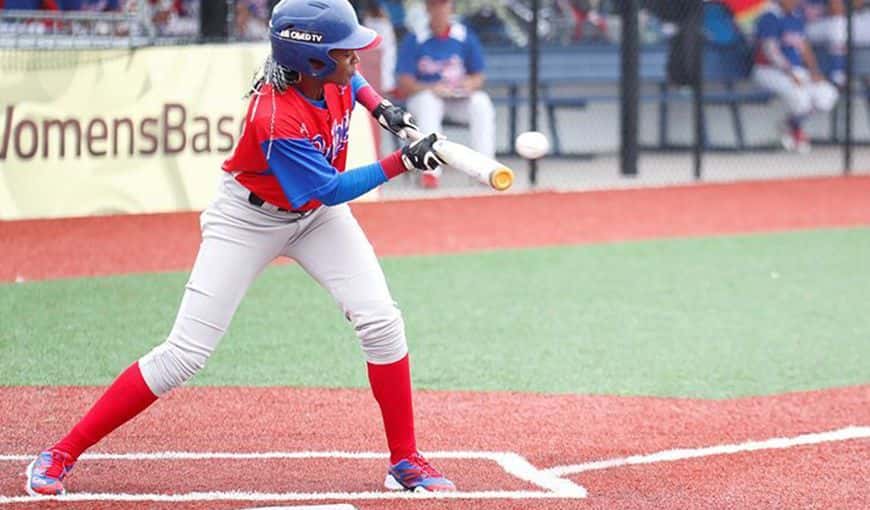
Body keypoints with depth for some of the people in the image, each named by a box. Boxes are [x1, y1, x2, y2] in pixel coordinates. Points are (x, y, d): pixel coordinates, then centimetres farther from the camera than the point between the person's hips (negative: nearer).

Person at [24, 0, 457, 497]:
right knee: (184, 354, -9)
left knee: (381, 321, -11)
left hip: (316, 214, 6)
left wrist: (381, 106, -4)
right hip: (249, 221, -6)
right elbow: (332, 190, -27)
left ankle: (406, 461, 4)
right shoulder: (275, 122, -37)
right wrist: (403, 162, -29)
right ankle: (61, 455, 1)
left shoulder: (329, 74, -17)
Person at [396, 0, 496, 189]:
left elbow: (478, 77, 5)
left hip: (459, 100, 2)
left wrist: (470, 84, -19)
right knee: (428, 102, -35)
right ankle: (430, 169, -41)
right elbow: (404, 85, -9)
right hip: (423, 94, -2)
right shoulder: (414, 40, -5)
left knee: (481, 102, -27)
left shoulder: (466, 37, 1)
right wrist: (432, 88, -26)